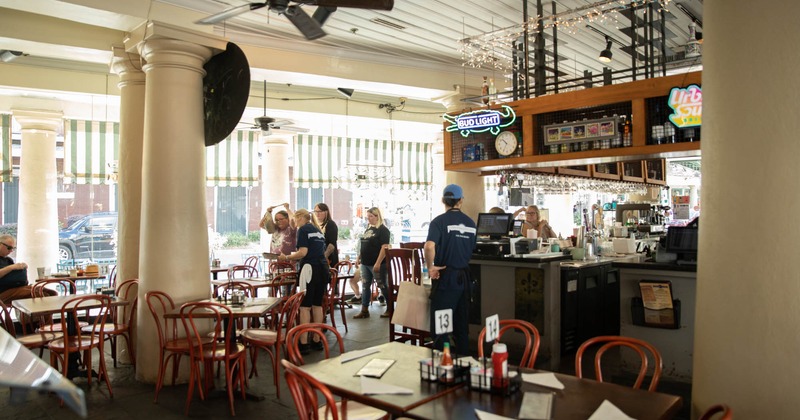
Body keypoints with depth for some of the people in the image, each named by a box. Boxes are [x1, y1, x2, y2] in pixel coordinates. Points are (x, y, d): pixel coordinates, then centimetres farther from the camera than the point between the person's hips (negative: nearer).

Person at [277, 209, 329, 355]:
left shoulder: (303, 229, -3)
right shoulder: (318, 230, 19)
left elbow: (303, 252, -13)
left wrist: (286, 257, -1)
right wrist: (294, 257, 27)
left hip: (310, 269, -7)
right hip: (323, 269, 7)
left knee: (304, 306, -3)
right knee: (317, 305, 12)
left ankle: (304, 343, -3)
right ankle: (317, 341, 16)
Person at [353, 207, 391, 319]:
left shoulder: (383, 230, -11)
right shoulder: (368, 229, 14)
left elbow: (384, 247, -18)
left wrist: (378, 263, -24)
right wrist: (359, 258, 15)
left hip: (377, 264, -8)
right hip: (365, 263, 8)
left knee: (383, 286, 1)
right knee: (365, 286, 9)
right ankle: (364, 311, 15)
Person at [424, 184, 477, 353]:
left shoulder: (439, 221, -11)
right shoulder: (471, 223, 5)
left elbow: (429, 246, -26)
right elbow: (472, 249, 14)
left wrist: (430, 267, -13)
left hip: (445, 276, -5)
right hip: (464, 276, 5)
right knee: (462, 322, 15)